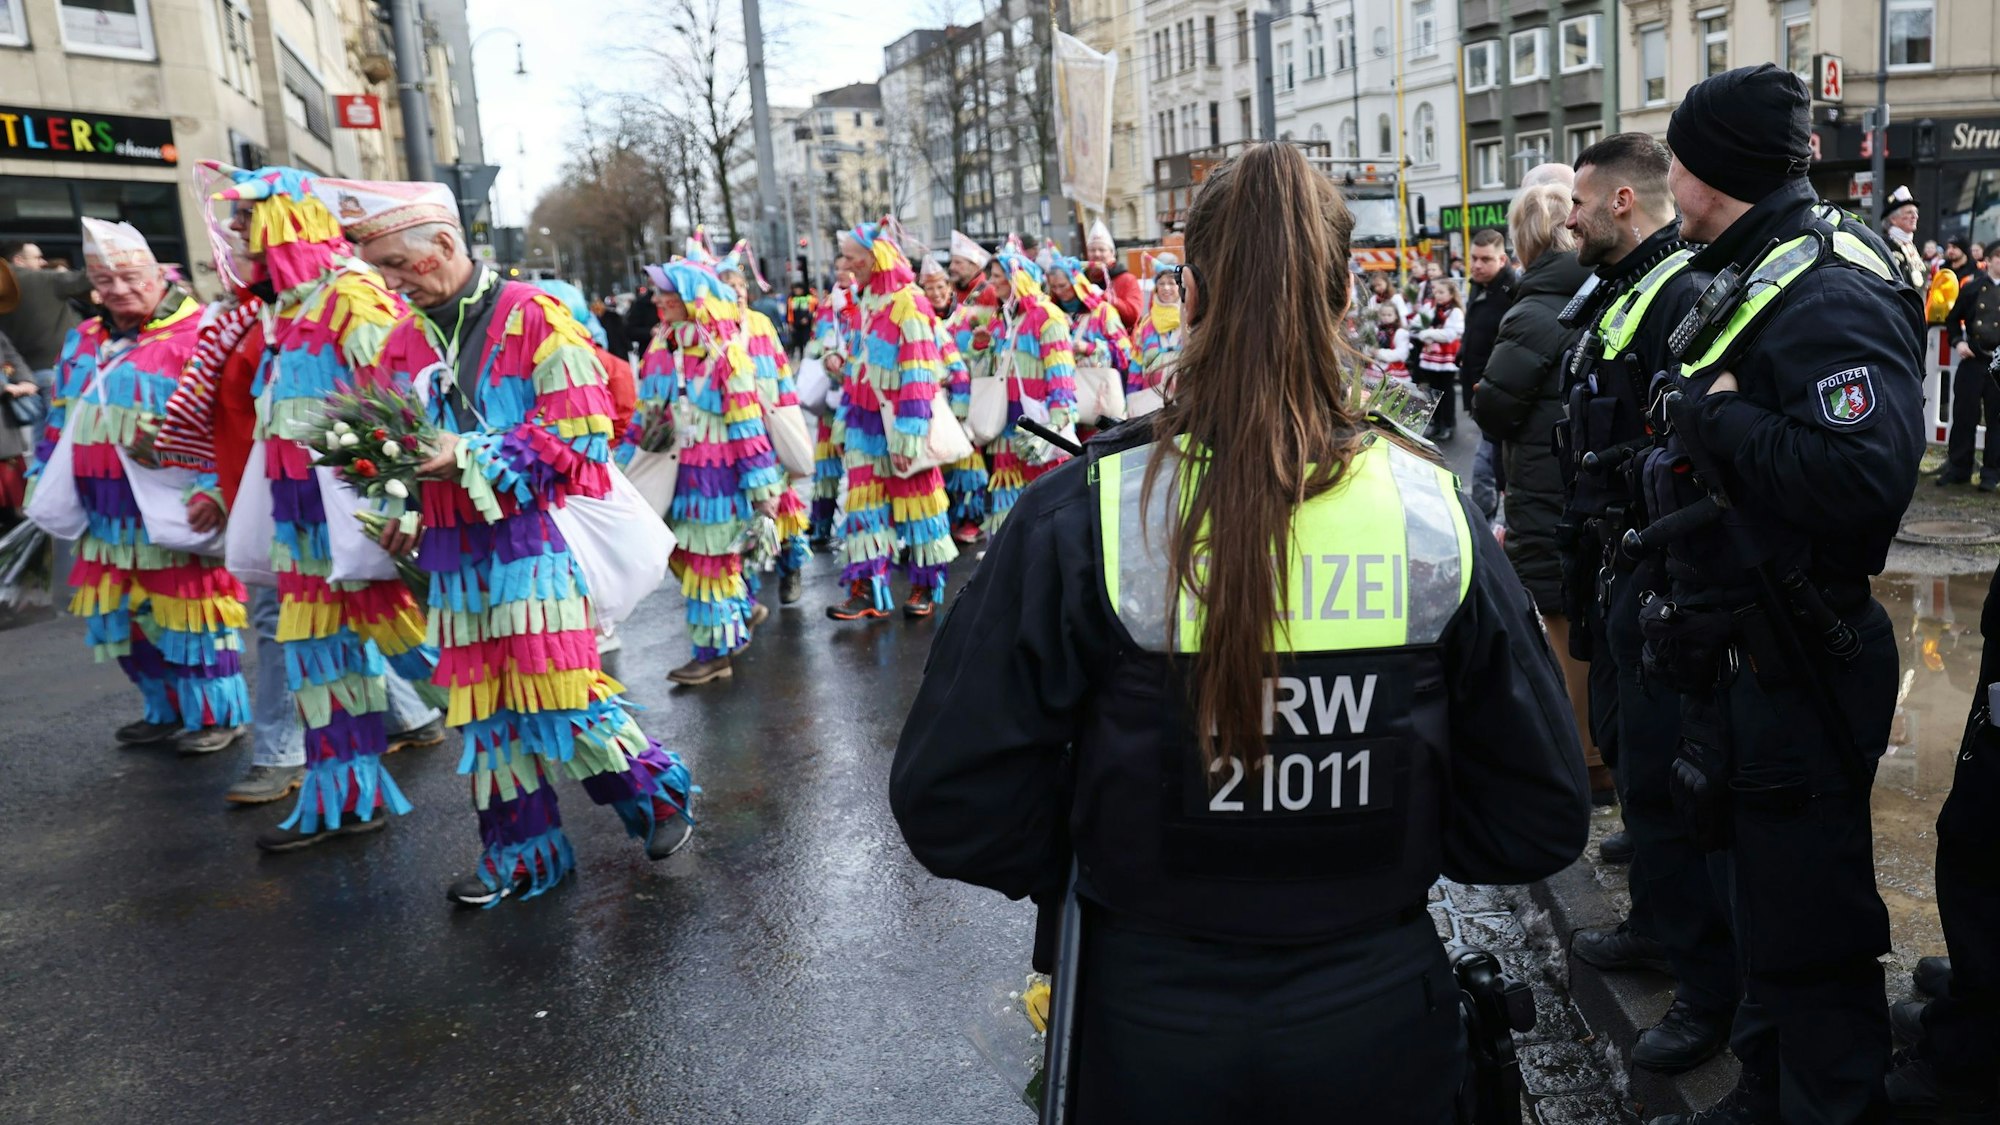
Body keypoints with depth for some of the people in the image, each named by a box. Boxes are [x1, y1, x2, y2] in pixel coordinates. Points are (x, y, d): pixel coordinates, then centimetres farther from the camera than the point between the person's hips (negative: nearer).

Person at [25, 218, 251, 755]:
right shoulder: (82, 342, 14)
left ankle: (216, 714, 13)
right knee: (125, 617, 14)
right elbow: (60, 419, 23)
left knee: (187, 614, -1)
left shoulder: (197, 335, -10)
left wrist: (214, 487, -24)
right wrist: (41, 478, 20)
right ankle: (166, 710, 28)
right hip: (109, 515, 8)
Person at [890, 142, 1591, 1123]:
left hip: (1152, 1021, -1)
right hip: (1377, 1020, 2)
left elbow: (951, 804, -17)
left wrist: (1076, 866, 1)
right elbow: (1542, 819, -5)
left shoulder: (1083, 514, -19)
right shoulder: (1432, 511, -12)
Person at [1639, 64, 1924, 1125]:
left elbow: (1866, 479, -33)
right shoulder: (1752, 277, 12)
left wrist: (1717, 415, -24)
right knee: (1755, 887, 22)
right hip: (1737, 655, 10)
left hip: (1794, 668, -10)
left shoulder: (1831, 290, -19)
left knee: (1805, 918, 3)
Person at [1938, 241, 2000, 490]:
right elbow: (1953, 319, 13)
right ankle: (1958, 468, 15)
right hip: (1973, 360, 0)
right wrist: (1957, 341, -3)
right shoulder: (1973, 288, 4)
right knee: (1964, 415, 4)